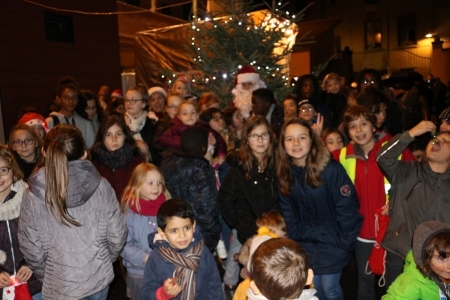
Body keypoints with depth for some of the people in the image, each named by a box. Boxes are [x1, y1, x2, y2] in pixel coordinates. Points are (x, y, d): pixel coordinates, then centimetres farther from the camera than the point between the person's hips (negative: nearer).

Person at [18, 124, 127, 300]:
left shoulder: (33, 196, -15)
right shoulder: (100, 186, -15)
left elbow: (31, 248, -7)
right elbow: (117, 236, -9)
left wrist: (45, 276, 11)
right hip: (99, 277, 1)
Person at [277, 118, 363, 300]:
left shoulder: (331, 169, -21)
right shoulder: (284, 173, -6)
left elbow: (348, 209, -17)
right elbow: (287, 212, 2)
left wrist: (342, 244, -14)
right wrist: (297, 239, -2)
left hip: (333, 241, -4)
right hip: (306, 244, 4)